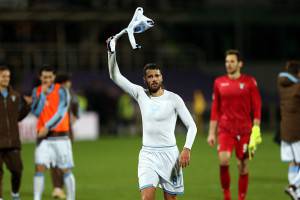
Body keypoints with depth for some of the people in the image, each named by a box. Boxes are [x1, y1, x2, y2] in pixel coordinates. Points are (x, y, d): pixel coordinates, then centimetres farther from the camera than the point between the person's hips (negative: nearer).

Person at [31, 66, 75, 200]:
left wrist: (47, 127, -21)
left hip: (60, 136, -2)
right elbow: (36, 112, -4)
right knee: (40, 167, -11)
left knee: (66, 169, 3)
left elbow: (60, 113, -12)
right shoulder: (37, 91, 7)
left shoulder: (61, 91, -4)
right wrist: (42, 94, -11)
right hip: (43, 137, 2)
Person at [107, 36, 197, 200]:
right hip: (148, 154, 1)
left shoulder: (173, 99, -3)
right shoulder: (141, 94, 4)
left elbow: (192, 126, -2)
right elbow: (115, 76, 4)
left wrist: (187, 149, -15)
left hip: (169, 153, -1)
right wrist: (111, 51, -9)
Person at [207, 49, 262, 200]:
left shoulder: (249, 82, 1)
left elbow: (256, 107, 1)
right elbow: (215, 109, 10)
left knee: (242, 165, 4)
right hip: (225, 129, 0)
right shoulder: (219, 82, 7)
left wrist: (256, 130, -8)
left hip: (245, 130, 0)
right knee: (223, 160, -21)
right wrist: (211, 133, 7)